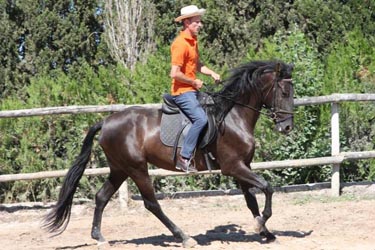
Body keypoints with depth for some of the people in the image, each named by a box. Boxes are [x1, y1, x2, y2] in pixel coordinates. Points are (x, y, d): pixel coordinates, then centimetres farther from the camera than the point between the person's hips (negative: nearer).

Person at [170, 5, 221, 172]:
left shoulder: (193, 41, 13)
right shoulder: (180, 44, -18)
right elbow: (175, 73, -24)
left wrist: (211, 73, 8)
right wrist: (194, 82, -12)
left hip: (192, 90, 10)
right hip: (182, 91, -10)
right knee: (201, 118, -26)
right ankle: (184, 158, -24)